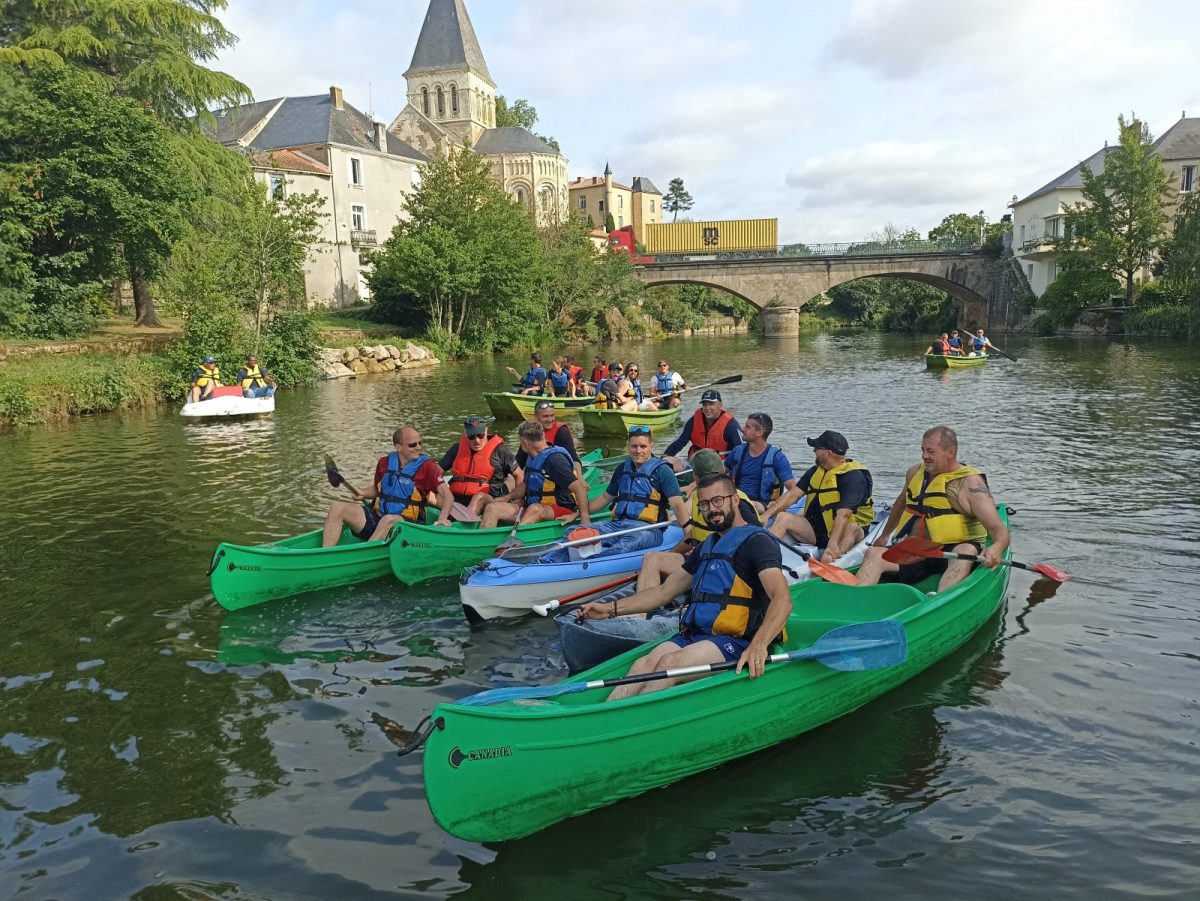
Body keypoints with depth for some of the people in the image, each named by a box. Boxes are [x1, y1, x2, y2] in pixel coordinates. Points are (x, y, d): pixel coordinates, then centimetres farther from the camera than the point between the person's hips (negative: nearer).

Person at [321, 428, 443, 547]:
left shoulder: (426, 466, -5)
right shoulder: (385, 462, 9)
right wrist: (363, 494, 3)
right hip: (376, 517, 5)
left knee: (389, 520, -40)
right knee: (337, 507, -9)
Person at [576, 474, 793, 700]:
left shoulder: (756, 541, -3)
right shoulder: (707, 547, 24)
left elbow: (782, 599, -18)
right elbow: (664, 590, 28)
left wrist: (759, 645, -36)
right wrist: (611, 609, 19)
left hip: (735, 642, -6)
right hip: (693, 635, 7)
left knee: (669, 662, -31)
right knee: (643, 665, -21)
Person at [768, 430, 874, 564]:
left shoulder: (854, 476, -16)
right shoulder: (815, 471, 8)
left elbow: (843, 515, -28)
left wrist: (833, 544, -39)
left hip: (841, 532, -6)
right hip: (815, 529, 6)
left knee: (853, 528, -37)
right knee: (782, 517, -13)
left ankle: (829, 562, -66)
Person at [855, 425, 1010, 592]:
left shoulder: (970, 483, -6)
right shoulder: (915, 473, 11)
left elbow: (1000, 531, -14)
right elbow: (902, 503, 34)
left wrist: (996, 549, -38)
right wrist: (885, 535, 41)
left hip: (951, 553, -4)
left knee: (967, 552, -38)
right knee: (874, 554, -21)